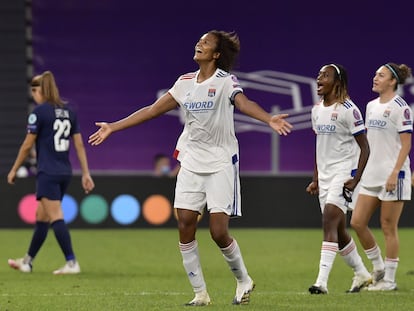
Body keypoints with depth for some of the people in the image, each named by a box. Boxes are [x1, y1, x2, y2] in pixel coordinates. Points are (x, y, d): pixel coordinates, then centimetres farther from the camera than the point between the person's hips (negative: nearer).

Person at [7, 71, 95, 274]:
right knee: (41, 217, 17)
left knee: (56, 217, -9)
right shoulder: (68, 111, 11)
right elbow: (79, 144, 9)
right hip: (65, 173, 8)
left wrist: (14, 170, 5)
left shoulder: (39, 112, -9)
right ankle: (27, 261, 27)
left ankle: (71, 263, -17)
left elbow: (27, 145, -6)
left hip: (48, 173, -8)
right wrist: (86, 173, 10)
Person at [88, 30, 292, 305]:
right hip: (191, 163, 5)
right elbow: (153, 110, 14)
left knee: (219, 232, -10)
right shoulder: (186, 82, 8)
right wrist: (112, 127, 16)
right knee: (185, 227, -4)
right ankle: (200, 293, 6)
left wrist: (269, 119, -49)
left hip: (221, 164, -5)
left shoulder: (226, 81, -8)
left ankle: (243, 280, 16)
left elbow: (244, 103, -28)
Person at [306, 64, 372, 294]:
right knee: (338, 231, 12)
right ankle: (361, 273, 29)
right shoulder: (317, 109, 12)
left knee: (329, 221, -20)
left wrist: (356, 180, -18)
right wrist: (316, 180, 16)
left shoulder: (348, 109, -11)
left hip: (344, 173, -8)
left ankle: (322, 281, -26)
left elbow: (364, 147, -11)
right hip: (325, 176, 8)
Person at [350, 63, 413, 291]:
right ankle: (378, 267, 18)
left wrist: (395, 173, -19)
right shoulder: (371, 106, 13)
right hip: (372, 174, 8)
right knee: (357, 222, 2)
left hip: (392, 174, -8)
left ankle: (389, 279, 5)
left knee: (388, 227, -3)